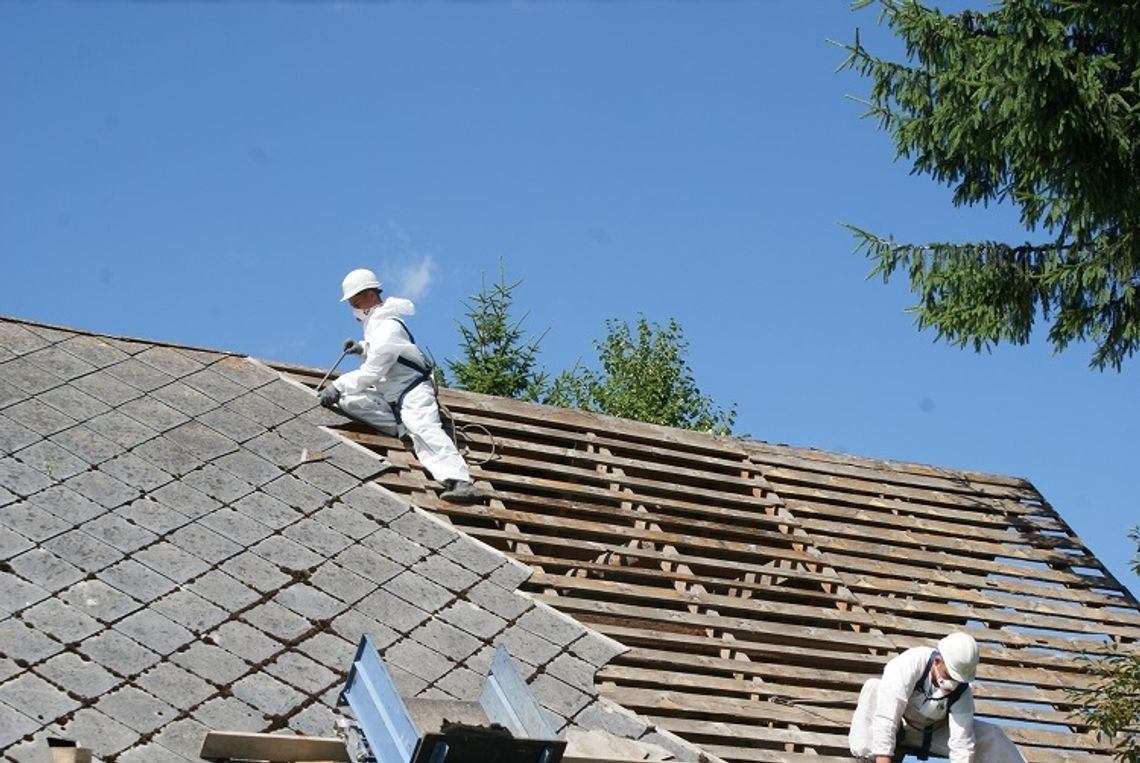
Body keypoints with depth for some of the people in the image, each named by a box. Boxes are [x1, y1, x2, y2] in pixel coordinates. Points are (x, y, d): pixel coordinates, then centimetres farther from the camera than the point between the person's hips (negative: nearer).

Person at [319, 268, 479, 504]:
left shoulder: (387, 326, -19)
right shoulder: (374, 320, 13)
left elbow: (372, 373, -21)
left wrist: (338, 386, -17)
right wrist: (362, 347, 11)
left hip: (413, 391, -10)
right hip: (390, 396, 10)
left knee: (423, 429, -33)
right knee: (349, 400, -3)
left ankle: (460, 482, -51)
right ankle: (405, 428, -9)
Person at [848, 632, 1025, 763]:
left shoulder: (962, 694, -25)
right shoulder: (908, 665, -37)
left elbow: (962, 747, -26)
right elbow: (885, 719, -42)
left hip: (932, 734, 3)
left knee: (989, 735, -15)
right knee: (873, 687, -34)